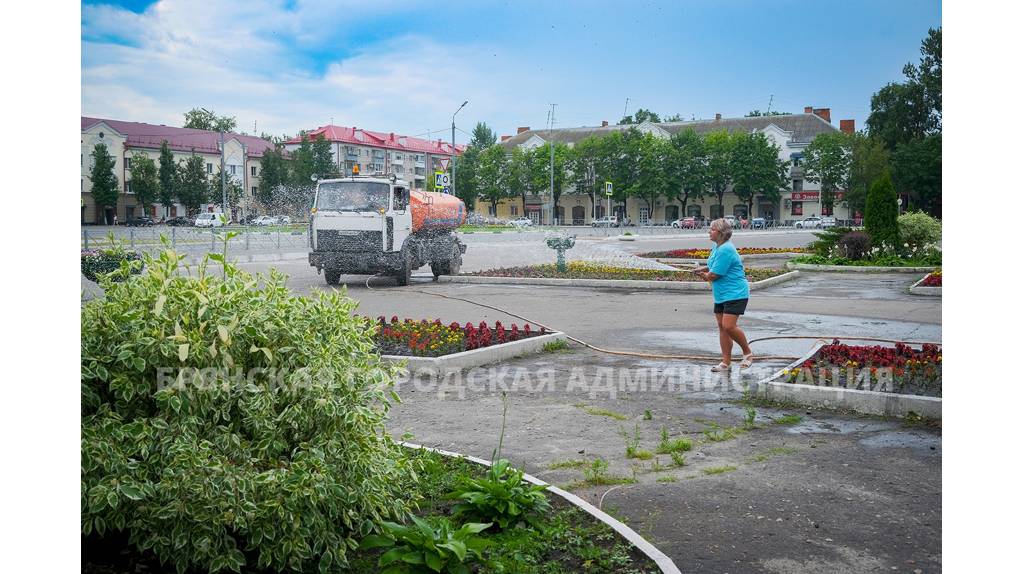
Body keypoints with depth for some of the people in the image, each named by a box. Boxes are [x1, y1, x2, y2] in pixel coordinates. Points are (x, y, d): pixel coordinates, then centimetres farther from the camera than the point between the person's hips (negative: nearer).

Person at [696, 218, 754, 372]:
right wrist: (704, 269, 6)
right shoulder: (717, 247, 11)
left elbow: (714, 275, -20)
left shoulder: (725, 250, -21)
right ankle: (726, 362, 15)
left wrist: (705, 275, 2)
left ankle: (748, 353, 6)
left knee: (729, 326, -16)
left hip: (735, 294, -10)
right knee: (722, 327, 9)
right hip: (721, 295, 10)